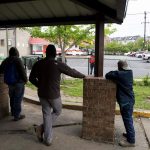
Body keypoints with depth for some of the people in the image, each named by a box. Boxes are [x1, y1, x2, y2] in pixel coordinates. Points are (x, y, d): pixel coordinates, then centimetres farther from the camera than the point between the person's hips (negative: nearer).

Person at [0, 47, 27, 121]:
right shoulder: (17, 60, -16)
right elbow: (22, 71, -21)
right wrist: (25, 79, -8)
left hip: (9, 83, 7)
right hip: (18, 82, -7)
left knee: (12, 98, 21)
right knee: (18, 99, 2)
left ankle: (13, 112, 35)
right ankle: (17, 115, 7)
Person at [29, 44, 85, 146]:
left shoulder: (38, 64, -1)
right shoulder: (59, 64, -14)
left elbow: (31, 78, 5)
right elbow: (72, 72, -3)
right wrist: (83, 75, 15)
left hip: (42, 94, 4)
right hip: (54, 94, -4)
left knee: (46, 115, 15)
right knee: (57, 111, 21)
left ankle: (48, 140, 18)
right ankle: (42, 127, 7)